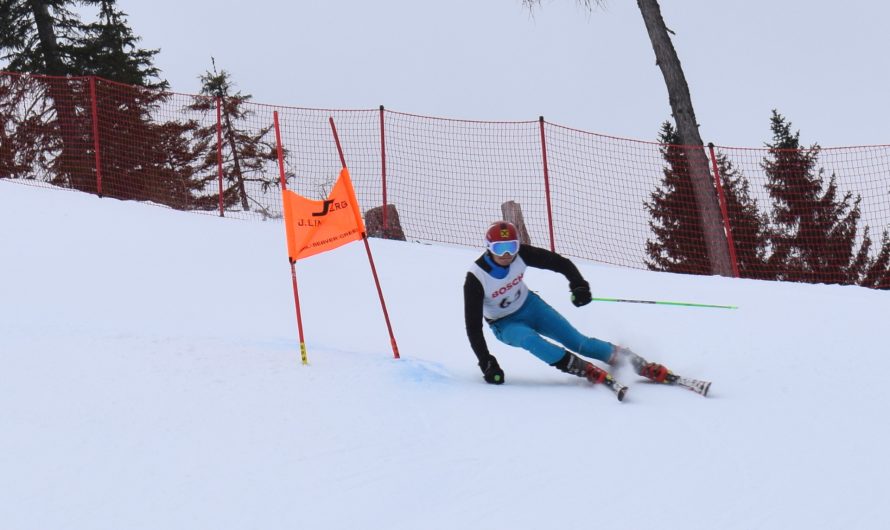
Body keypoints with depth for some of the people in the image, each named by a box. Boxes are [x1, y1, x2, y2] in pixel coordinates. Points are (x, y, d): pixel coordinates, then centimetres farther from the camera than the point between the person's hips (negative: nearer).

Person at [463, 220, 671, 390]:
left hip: (528, 305, 3)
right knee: (528, 338, -35)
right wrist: (486, 364, -29)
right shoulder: (476, 278, -30)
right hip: (504, 324, -3)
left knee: (577, 341, -10)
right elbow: (473, 324, -26)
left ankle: (634, 362, -4)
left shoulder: (520, 254, -22)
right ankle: (585, 370, -36)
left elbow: (559, 262, -13)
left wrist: (579, 284, -30)